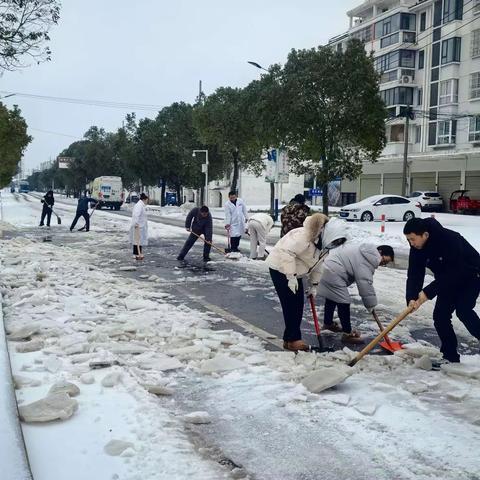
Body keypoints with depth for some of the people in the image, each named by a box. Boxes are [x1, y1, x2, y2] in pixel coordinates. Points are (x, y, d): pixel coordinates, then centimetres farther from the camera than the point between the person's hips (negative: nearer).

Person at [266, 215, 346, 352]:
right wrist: (291, 277, -33)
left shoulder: (323, 244, 1)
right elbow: (287, 252, -34)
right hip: (280, 268, -9)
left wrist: (314, 285, 5)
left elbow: (317, 265, 10)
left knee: (298, 304, 7)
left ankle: (290, 338, 17)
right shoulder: (304, 236, -30)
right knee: (291, 304, -10)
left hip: (295, 272, 9)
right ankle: (293, 340, -2)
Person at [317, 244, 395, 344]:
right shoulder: (366, 260, -22)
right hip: (334, 274, -11)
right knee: (343, 302, -7)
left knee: (332, 298, 26)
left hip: (329, 269, 11)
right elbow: (365, 283, -24)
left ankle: (328, 323, 45)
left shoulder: (367, 251, 10)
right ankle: (348, 334, -1)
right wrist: (371, 304, -15)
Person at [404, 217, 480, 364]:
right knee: (440, 315, -3)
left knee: (463, 310, -23)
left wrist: (428, 292, -35)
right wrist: (411, 298, -33)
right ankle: (450, 356, 6)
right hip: (449, 280, 7)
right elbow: (414, 275, -17)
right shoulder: (416, 248, -15)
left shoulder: (450, 240, -35)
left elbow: (452, 274, -35)